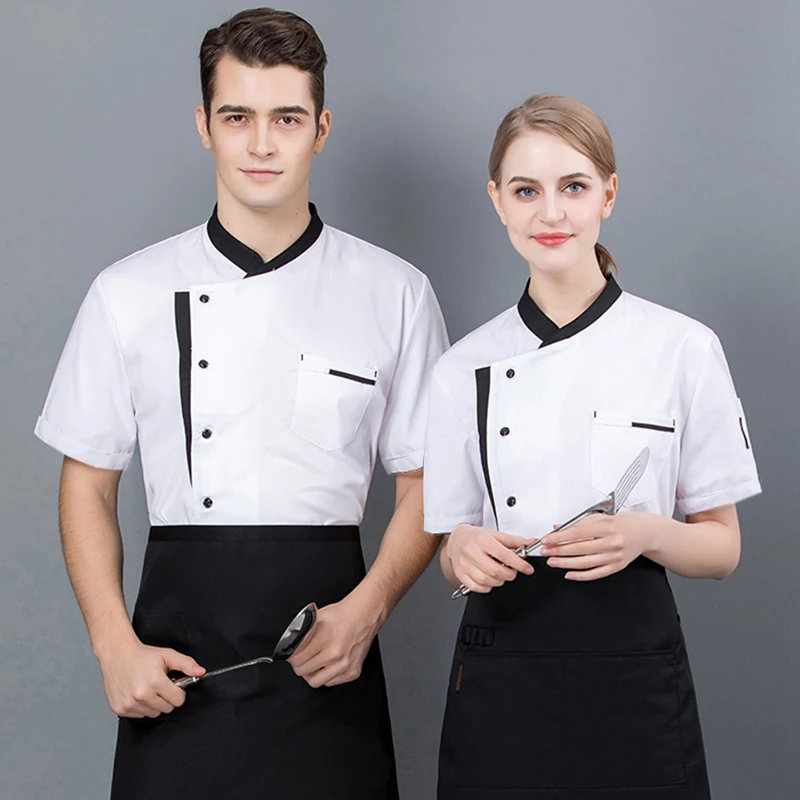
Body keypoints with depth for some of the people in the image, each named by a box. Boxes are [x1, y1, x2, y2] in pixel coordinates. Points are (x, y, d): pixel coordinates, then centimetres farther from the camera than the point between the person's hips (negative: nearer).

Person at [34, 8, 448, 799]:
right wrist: (115, 647, -4)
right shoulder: (129, 294, 4)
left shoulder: (395, 294, 3)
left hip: (326, 661, 0)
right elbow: (88, 486, 7)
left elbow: (423, 487, 5)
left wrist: (366, 608, -11)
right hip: (177, 656, 0)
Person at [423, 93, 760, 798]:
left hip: (634, 679, -1)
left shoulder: (684, 348, -2)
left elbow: (722, 547, 2)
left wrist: (646, 534, -17)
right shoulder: (466, 368, 3)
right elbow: (451, 557, 9)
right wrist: (467, 553, -13)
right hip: (500, 680, 2)